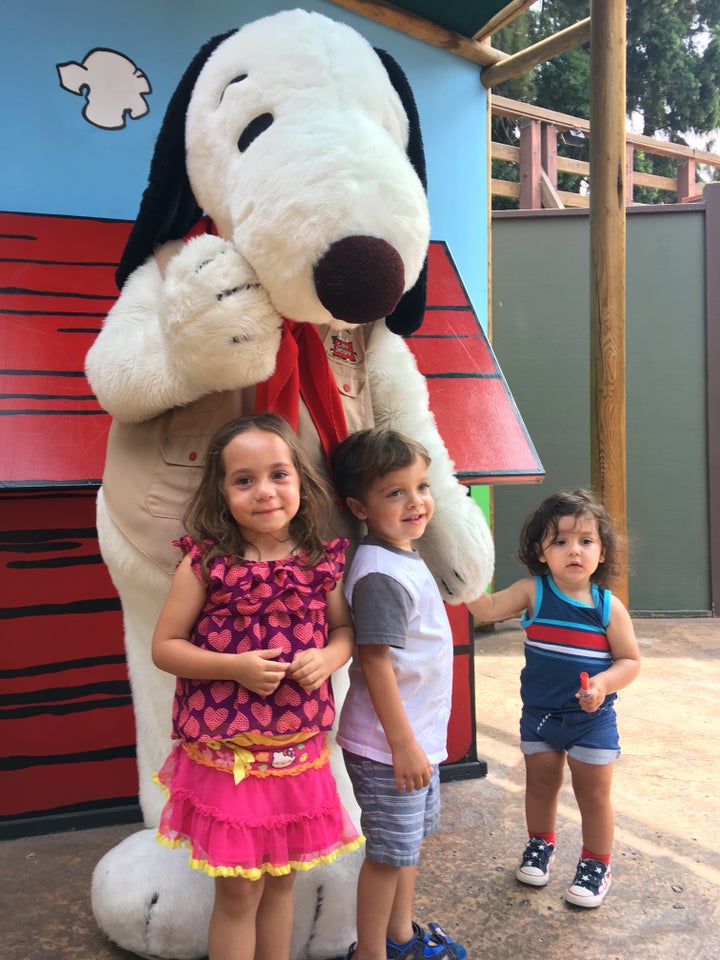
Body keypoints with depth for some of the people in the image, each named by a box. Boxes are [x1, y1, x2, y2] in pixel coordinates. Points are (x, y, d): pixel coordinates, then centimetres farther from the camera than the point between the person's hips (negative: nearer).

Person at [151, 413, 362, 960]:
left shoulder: (320, 562, -4)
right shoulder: (205, 563, -12)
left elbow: (344, 630, 10)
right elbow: (164, 647, -7)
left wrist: (327, 658, -12)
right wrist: (234, 667, -21)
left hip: (299, 751, 3)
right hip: (227, 756, -3)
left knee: (281, 881, 20)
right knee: (239, 893, 10)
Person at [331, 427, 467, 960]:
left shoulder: (406, 557, 7)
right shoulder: (380, 574, -24)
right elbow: (375, 661, -25)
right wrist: (402, 744, -22)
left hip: (418, 735, 10)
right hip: (388, 745, -10)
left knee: (413, 834, 23)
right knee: (389, 850, 5)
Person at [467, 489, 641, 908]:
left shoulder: (609, 606, -12)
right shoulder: (533, 592, -11)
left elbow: (631, 660, -6)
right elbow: (486, 609, -20)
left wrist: (603, 683, -24)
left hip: (592, 718, -1)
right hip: (539, 713, 2)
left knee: (594, 793, 10)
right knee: (541, 783, 18)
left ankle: (597, 864, 33)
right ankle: (541, 844, 44)